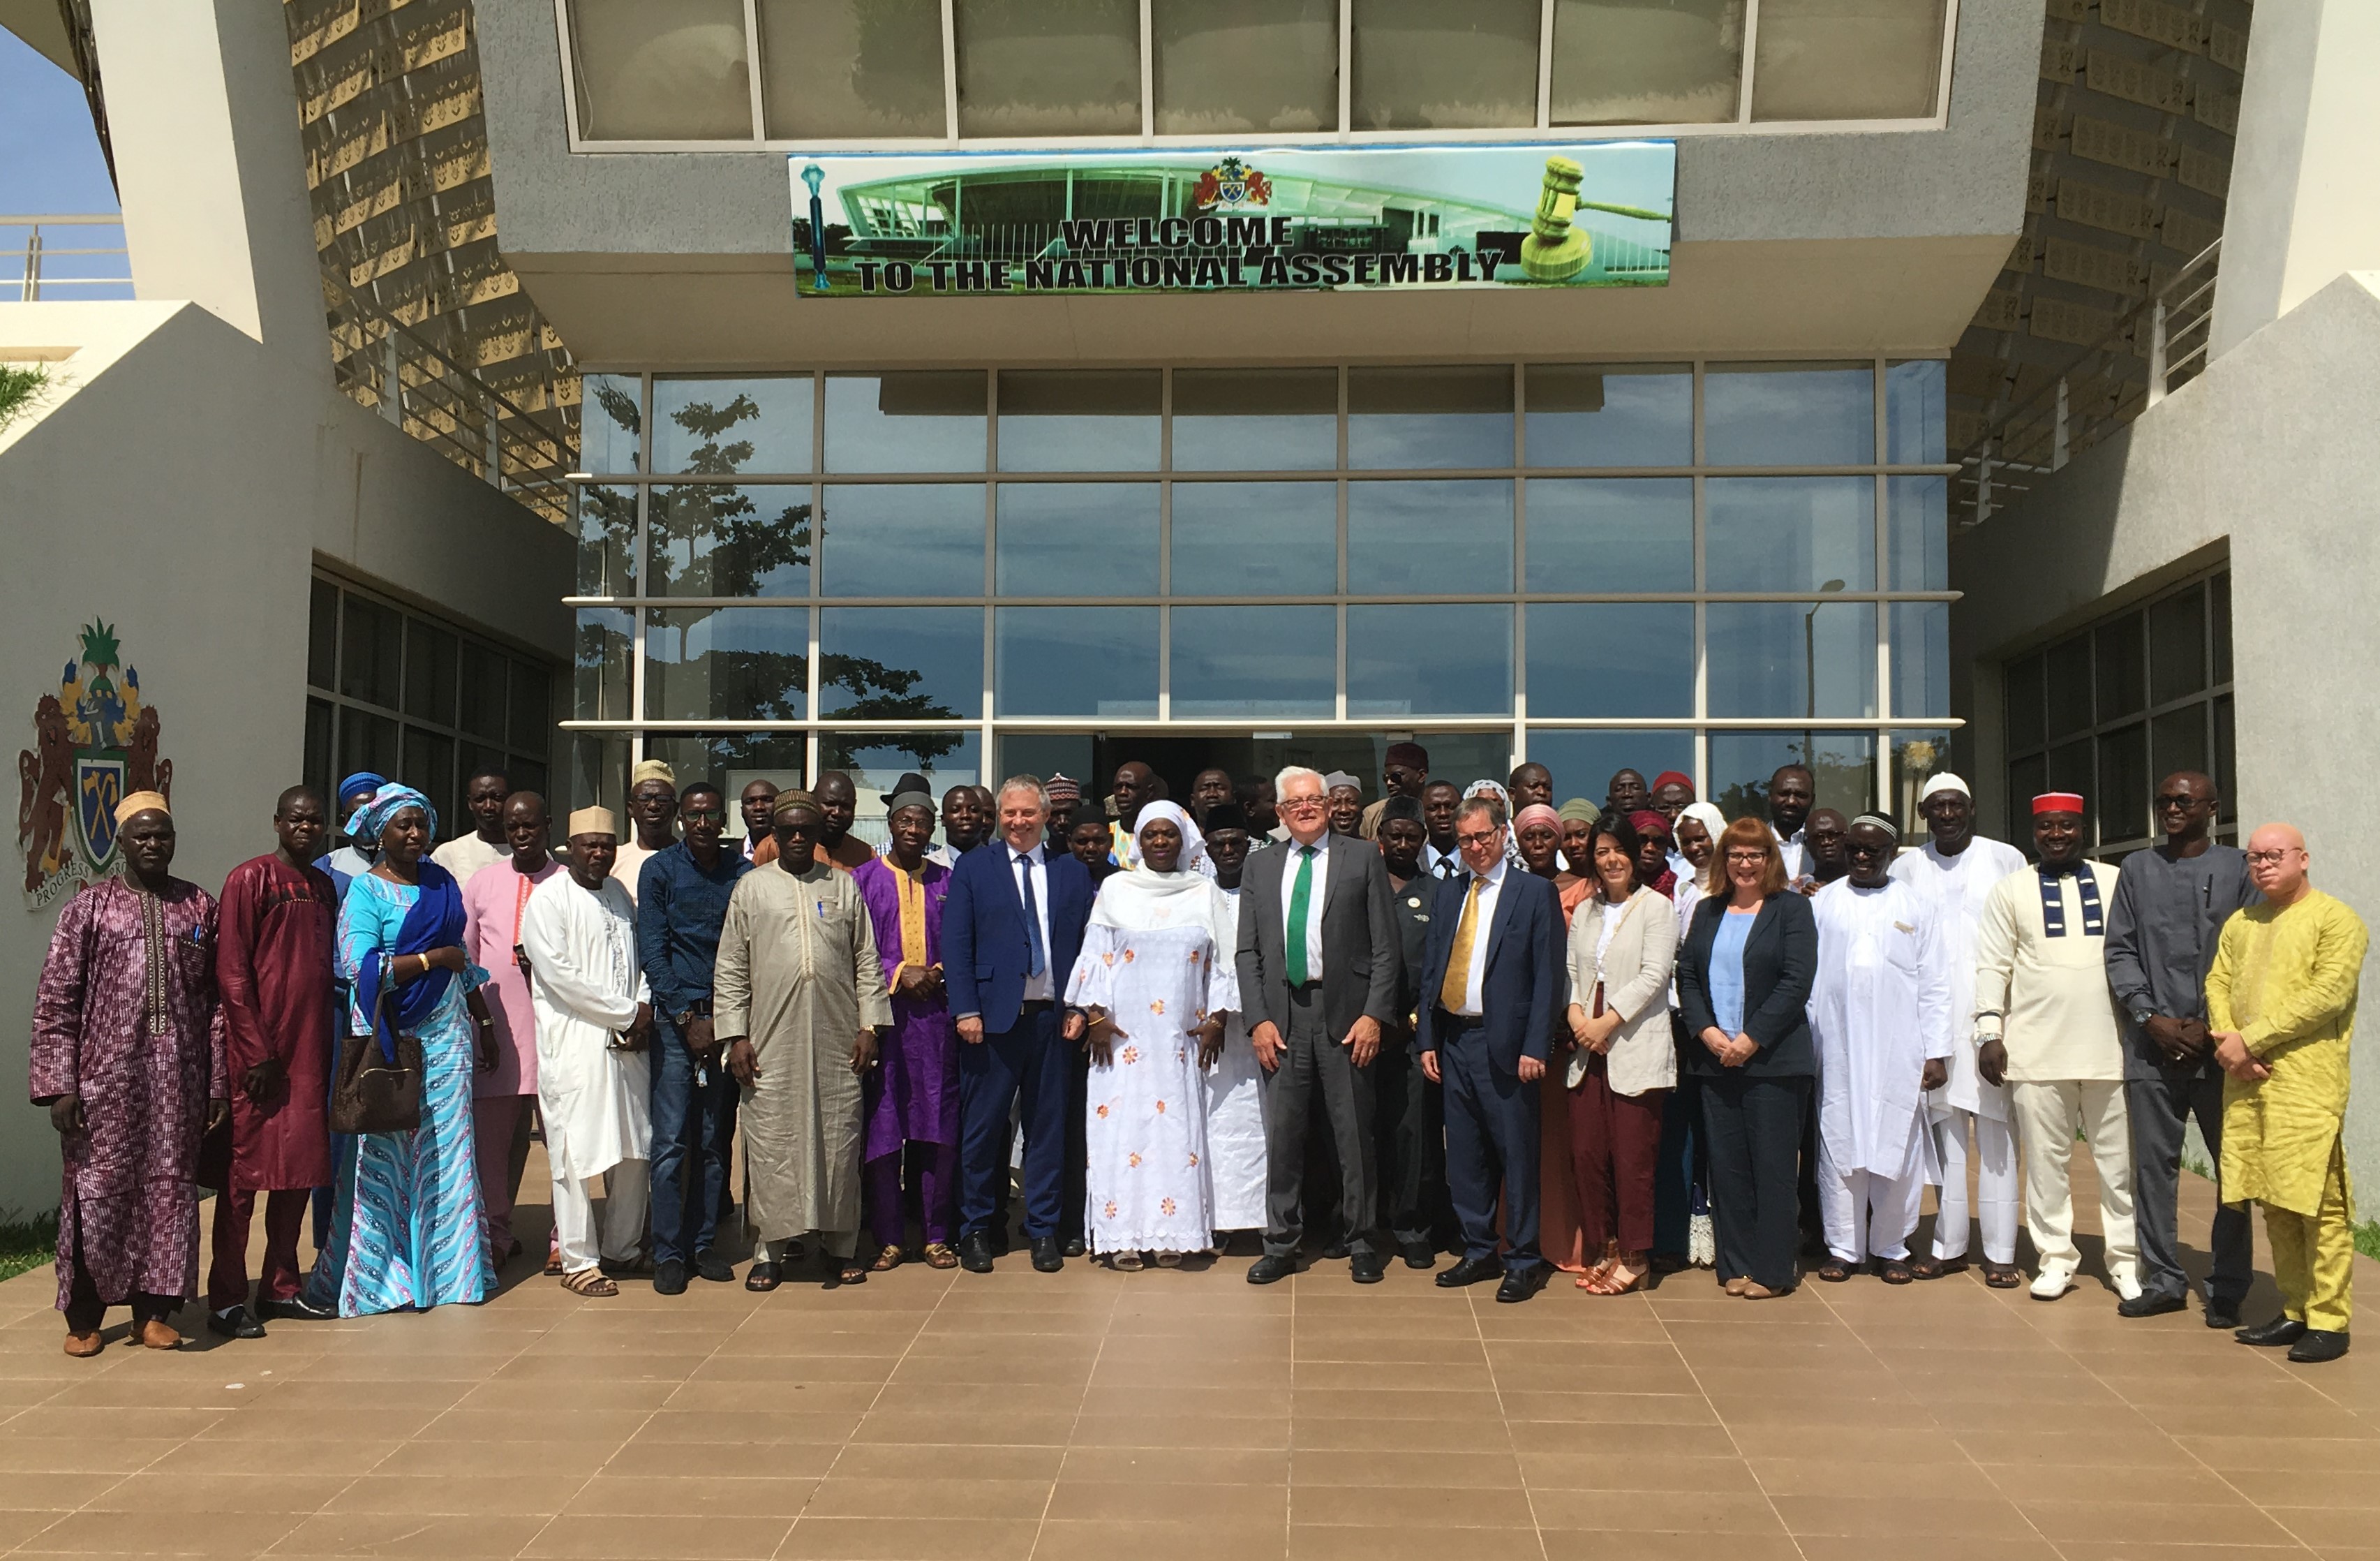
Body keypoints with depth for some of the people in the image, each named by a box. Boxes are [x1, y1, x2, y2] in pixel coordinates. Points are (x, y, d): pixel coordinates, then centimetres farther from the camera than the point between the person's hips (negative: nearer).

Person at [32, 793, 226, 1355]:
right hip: (105, 1078, -2)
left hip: (179, 1080, 2)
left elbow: (217, 1000, 7)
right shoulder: (89, 905, 2)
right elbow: (54, 1001, -1)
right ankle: (84, 1317, 16)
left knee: (170, 1191, 5)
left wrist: (218, 1081, 4)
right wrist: (58, 1084, -7)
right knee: (97, 1194, 2)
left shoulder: (200, 907, 8)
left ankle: (153, 1310, 17)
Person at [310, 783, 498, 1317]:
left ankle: (447, 1269, 13)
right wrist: (434, 957, -12)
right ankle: (378, 1276, 8)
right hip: (388, 1037, -5)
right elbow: (361, 967, -17)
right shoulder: (366, 889, -4)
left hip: (445, 1033, 5)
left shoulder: (442, 882, 13)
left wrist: (484, 1021, 19)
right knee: (384, 1157, -1)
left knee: (448, 1152, 5)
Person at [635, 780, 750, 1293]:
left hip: (726, 1019, 2)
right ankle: (668, 1252, 4)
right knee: (671, 1141, -4)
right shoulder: (660, 870, 1)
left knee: (716, 1141, 6)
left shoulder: (743, 872, 7)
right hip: (675, 1018, -2)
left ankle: (703, 1244, 15)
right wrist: (688, 1017, -7)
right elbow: (652, 952, -2)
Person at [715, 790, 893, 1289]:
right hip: (771, 1041, -1)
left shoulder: (844, 886, 11)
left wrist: (871, 1026, 2)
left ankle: (840, 1245, 16)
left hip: (837, 1041, 1)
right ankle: (770, 1250, 12)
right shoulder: (751, 887, 8)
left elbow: (867, 962, 11)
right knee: (771, 1144, 1)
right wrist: (735, 1036, -1)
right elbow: (731, 970, 6)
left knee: (839, 1140, 4)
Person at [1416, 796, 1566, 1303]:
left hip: (1506, 1043, -5)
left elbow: (1548, 976, -6)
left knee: (1516, 1155, 1)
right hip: (1455, 1039, 5)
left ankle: (1523, 1261, 12)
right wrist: (1427, 1040, 8)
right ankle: (1479, 1252, 23)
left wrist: (1535, 1048, -13)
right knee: (1464, 1156, 11)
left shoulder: (1536, 892, -2)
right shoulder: (1448, 893, 14)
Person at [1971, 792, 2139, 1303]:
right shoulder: (2010, 891, 7)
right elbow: (1992, 965, 4)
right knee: (2045, 1159, 5)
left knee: (2120, 1159, 5)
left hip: (2110, 1046, 0)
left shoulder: (2115, 883, 9)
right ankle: (2056, 1256, 16)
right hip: (2035, 1050, 0)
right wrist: (1989, 1031, -4)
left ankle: (2126, 1259, 15)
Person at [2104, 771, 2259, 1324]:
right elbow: (2120, 949, 8)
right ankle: (2163, 1279, 13)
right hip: (2152, 1044, 2)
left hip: (2219, 1044, -2)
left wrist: (2214, 1026, -8)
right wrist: (2150, 1018, -4)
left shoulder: (2236, 868, 4)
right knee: (2153, 1162, 4)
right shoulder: (2137, 869, 11)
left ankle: (2228, 1288, 11)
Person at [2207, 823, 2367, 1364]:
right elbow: (2218, 984, 13)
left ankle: (2329, 1320, 3)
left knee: (2318, 1203, -5)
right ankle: (2295, 1312, 18)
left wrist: (2251, 1040, -13)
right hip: (2246, 1080, 6)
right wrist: (2228, 1041, -6)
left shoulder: (2335, 920, -2)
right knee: (2274, 1203, 9)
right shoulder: (2241, 923, 19)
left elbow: (2328, 995, -12)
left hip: (2307, 1081, -6)